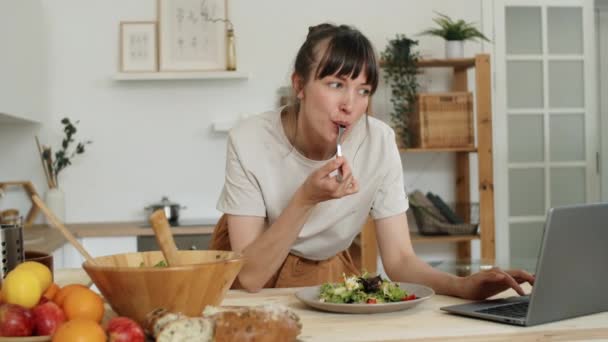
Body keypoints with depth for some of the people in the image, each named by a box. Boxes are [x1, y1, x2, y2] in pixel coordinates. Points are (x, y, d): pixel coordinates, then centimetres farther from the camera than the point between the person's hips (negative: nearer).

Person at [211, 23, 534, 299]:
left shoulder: (378, 141, -17)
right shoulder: (250, 140, -23)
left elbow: (400, 261, -15)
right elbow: (249, 276, -25)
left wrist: (462, 285, -33)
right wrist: (306, 199, -36)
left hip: (327, 272, 2)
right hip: (254, 273, -2)